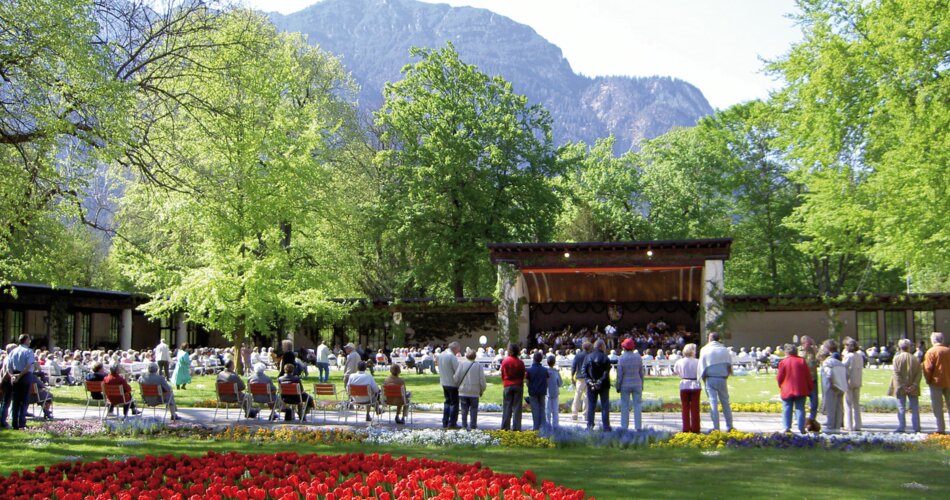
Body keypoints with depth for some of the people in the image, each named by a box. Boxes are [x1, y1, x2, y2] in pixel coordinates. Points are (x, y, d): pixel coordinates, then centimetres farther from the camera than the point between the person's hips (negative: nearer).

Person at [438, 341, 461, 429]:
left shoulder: (441, 355, 7)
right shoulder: (452, 356, -19)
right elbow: (457, 370, -19)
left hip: (444, 382, 8)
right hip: (452, 383, -8)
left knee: (447, 402, 16)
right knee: (454, 403, 1)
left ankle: (445, 423, 17)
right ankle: (452, 423, 0)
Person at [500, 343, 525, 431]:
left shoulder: (505, 361, -3)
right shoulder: (520, 362, -5)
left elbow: (502, 374, 4)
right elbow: (523, 375, 2)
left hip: (507, 386, 0)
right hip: (518, 385, 0)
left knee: (507, 407, 5)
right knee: (517, 407, 2)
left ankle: (505, 427, 3)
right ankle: (516, 427, -1)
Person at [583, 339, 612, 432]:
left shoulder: (587, 357, 2)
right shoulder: (605, 358, -8)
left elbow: (584, 371, -2)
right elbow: (606, 372, -14)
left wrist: (589, 381, -6)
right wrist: (600, 381, -12)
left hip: (591, 385, 3)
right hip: (603, 386, -3)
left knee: (591, 406, 8)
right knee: (605, 406, 4)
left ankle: (590, 425, 6)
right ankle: (605, 426, 3)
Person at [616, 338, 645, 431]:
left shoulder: (621, 358, -10)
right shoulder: (638, 357, -2)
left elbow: (619, 374, -8)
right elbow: (642, 372, 2)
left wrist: (618, 386, 1)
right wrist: (641, 384, 13)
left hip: (625, 385, -2)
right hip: (637, 384, 2)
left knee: (625, 406, 5)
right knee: (637, 406, 6)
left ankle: (624, 427, 7)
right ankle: (638, 427, 6)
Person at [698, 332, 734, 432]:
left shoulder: (705, 349, -3)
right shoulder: (725, 350, 3)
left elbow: (701, 366, -2)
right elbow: (729, 365, 5)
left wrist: (702, 378, 9)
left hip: (710, 379, -2)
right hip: (722, 379, 2)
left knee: (713, 402, -1)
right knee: (725, 402, 13)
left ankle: (716, 427, -4)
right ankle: (729, 426, 15)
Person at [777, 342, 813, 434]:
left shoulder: (783, 362, -6)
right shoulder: (802, 361, 1)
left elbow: (779, 378, -3)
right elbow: (808, 376, 3)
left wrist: (781, 386, 17)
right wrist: (810, 387, 13)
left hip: (787, 391, -2)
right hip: (801, 390, 2)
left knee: (787, 409, 5)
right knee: (800, 409, 5)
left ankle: (787, 427, -2)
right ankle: (801, 428, 1)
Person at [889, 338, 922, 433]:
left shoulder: (897, 358, -6)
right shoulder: (915, 358, 1)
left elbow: (897, 373, -12)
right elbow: (919, 373, -4)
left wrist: (902, 386, -11)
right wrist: (914, 385, -8)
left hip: (901, 387, -2)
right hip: (913, 389, 2)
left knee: (901, 408, 2)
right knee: (915, 408, 9)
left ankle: (901, 427, 0)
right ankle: (916, 428, 9)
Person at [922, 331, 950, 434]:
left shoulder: (931, 351, -11)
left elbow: (928, 368, -12)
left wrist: (928, 380, 1)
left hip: (937, 382, -5)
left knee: (938, 408, 1)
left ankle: (941, 429, -1)